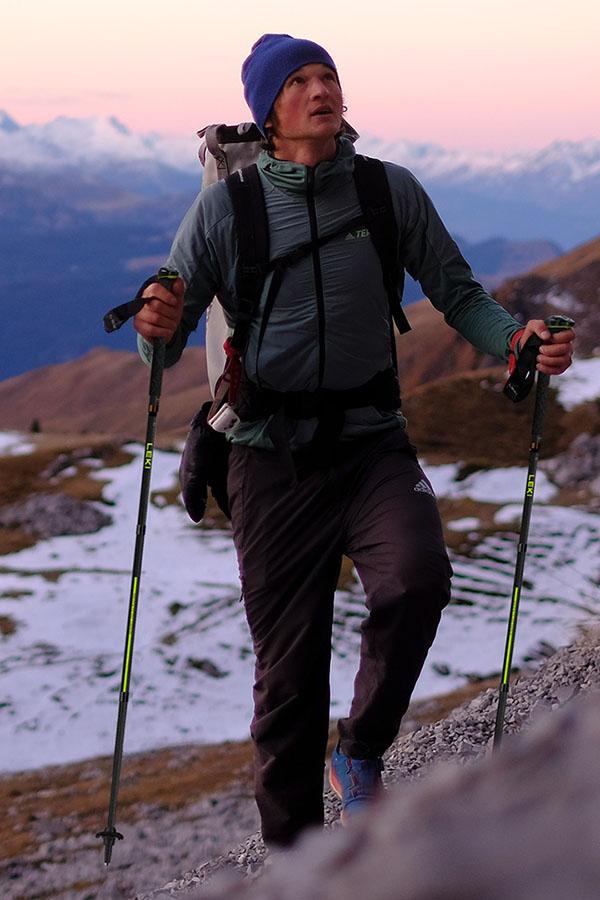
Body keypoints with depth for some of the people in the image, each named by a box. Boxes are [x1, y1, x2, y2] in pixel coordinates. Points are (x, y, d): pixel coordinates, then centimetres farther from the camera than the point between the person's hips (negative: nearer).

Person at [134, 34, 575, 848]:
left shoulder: (391, 192, 2)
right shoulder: (225, 207, -1)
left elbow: (457, 294, 8)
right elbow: (165, 349, 0)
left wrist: (517, 338, -12)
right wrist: (158, 329, -23)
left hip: (373, 444, 1)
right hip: (272, 455, 0)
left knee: (417, 575, -29)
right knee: (288, 667, 3)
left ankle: (362, 752, -4)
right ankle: (292, 850, 21)